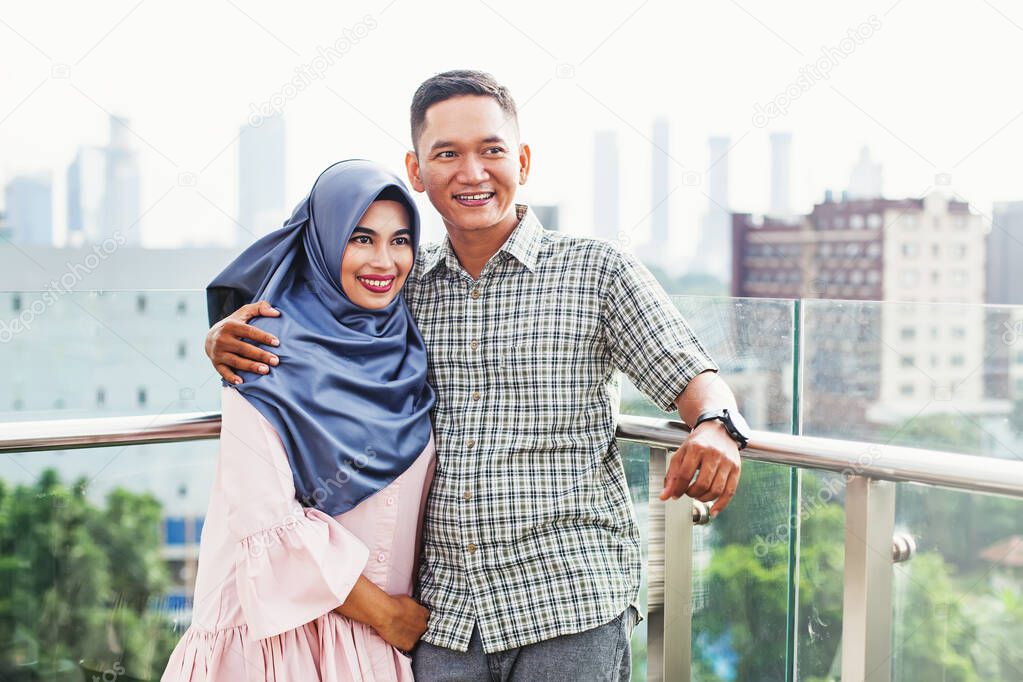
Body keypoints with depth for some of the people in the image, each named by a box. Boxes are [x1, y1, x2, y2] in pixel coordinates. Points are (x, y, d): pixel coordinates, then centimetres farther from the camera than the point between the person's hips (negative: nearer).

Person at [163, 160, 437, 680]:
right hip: (284, 621, -5)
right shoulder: (270, 358, -13)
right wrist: (382, 610, -13)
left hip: (394, 624, 5)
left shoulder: (410, 351, 5)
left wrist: (410, 609, 1)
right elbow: (268, 521, -18)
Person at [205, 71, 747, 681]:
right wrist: (228, 338, -2)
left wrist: (716, 428, -25)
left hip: (569, 603, -3)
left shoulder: (595, 271, 1)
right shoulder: (403, 288, 10)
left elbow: (692, 376, -2)